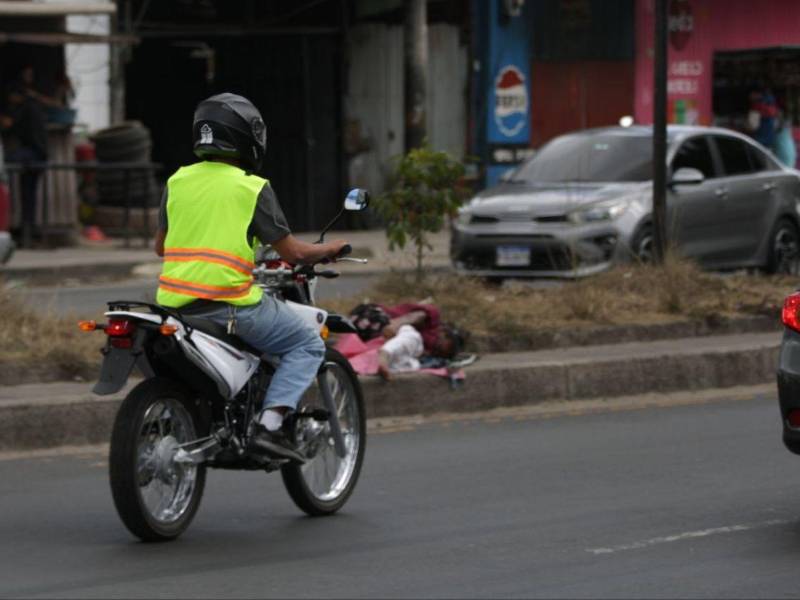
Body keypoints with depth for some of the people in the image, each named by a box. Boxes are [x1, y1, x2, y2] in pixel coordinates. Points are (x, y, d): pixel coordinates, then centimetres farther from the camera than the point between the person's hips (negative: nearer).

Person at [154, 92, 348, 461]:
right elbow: (292, 253, -5)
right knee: (308, 345, 9)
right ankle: (269, 424, -9)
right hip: (229, 304, -6)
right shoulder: (253, 188, -5)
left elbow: (160, 246, 21)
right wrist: (329, 250, 15)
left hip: (173, 304, 6)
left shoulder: (177, 181, 10)